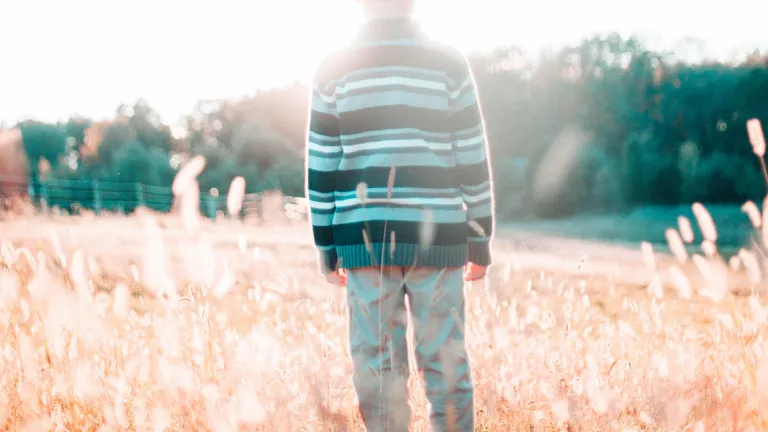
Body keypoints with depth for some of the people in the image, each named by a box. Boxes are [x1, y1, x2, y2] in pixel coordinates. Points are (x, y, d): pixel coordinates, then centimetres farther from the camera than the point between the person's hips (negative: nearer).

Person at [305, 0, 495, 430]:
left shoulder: (334, 69, 4)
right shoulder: (450, 64, 3)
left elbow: (321, 165, 4)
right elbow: (474, 160, 3)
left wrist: (327, 248, 11)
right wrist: (481, 240, 9)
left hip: (366, 239, 0)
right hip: (437, 237, 0)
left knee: (378, 366, 6)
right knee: (446, 362, 7)